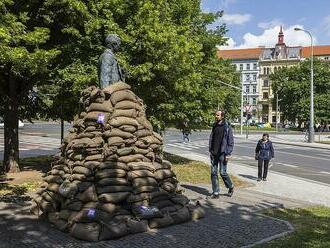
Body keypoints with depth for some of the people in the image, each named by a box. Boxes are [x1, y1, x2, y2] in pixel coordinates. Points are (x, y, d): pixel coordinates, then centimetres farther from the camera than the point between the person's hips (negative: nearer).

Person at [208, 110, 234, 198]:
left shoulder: (227, 127, -8)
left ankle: (230, 187, 24)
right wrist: (210, 150, 10)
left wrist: (228, 154, -14)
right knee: (213, 173, 5)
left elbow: (231, 141, -9)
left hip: (222, 153, -6)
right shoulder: (214, 126, 11)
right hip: (214, 153, 6)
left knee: (222, 172, -1)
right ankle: (215, 192, 12)